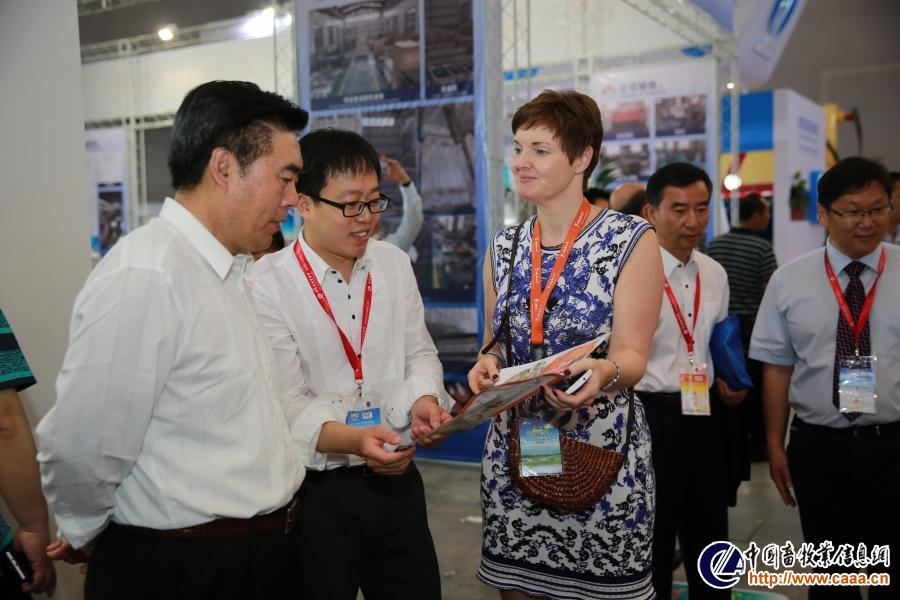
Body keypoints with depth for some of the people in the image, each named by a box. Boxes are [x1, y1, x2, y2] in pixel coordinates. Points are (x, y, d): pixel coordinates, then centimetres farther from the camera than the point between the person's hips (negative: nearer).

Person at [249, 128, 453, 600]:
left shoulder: (395, 264, 3)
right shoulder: (268, 284, -13)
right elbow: (288, 403, -15)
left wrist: (421, 399, -10)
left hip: (396, 477, 5)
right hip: (316, 490, -4)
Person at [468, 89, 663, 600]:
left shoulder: (631, 240, -7)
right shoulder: (504, 248, 7)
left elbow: (631, 356, -10)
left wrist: (603, 371, -32)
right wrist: (488, 365, -8)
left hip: (602, 452, -4)